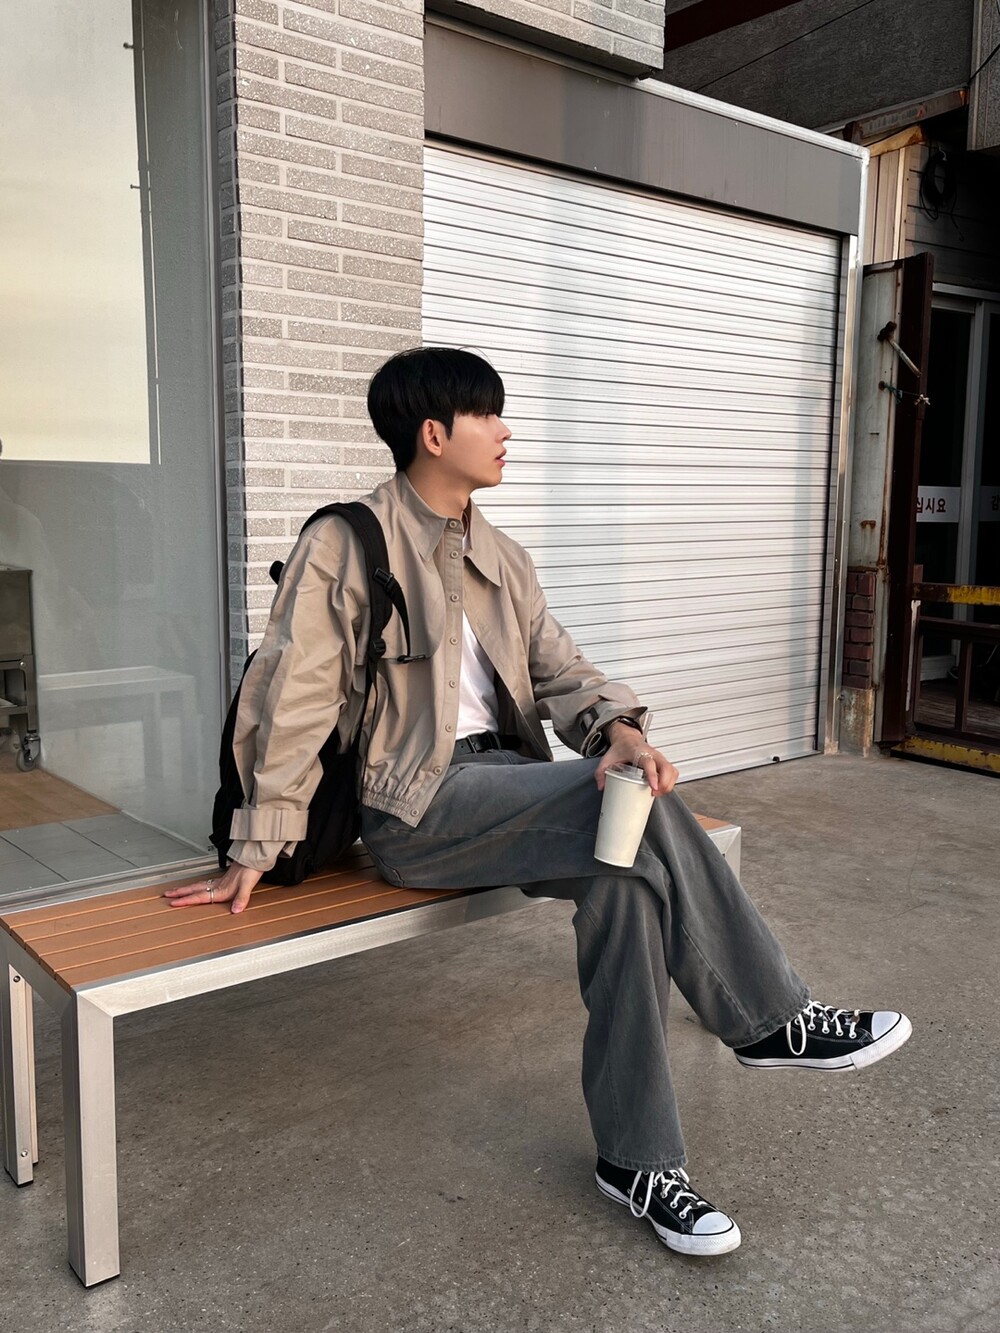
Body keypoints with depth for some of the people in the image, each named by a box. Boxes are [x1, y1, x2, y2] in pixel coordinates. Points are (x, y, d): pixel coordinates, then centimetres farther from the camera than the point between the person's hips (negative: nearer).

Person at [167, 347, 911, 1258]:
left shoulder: (500, 558, 16)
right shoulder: (345, 545, -5)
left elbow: (559, 668, 8)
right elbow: (293, 700, -7)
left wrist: (617, 729, -15)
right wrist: (258, 849, -8)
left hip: (504, 785, 7)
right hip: (414, 805, -7)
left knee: (629, 869, -24)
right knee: (640, 802, -26)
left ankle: (636, 1160, -12)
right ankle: (771, 1020, -9)